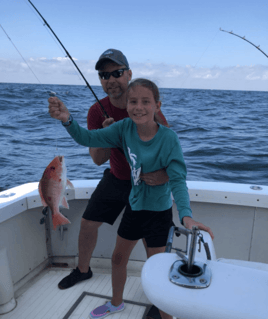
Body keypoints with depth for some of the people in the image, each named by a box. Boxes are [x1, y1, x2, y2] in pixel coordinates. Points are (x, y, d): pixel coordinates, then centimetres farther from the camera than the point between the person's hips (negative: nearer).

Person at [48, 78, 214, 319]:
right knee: (118, 258, 23)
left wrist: (186, 215, -43)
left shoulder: (168, 138, -24)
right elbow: (88, 138, -11)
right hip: (134, 206, 6)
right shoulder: (126, 128, -12)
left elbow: (178, 180, -27)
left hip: (158, 212, -5)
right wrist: (67, 120, -30)